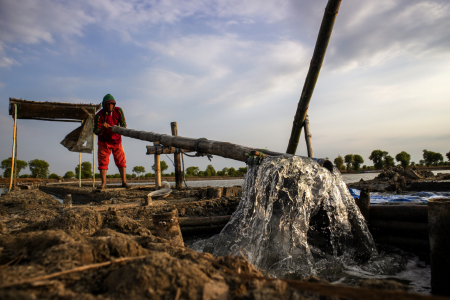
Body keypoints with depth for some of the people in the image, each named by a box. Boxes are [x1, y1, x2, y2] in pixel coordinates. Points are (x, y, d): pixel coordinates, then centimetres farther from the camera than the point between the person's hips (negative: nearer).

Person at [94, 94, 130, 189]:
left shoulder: (118, 111, -14)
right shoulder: (99, 115, -19)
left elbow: (124, 125, -14)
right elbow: (96, 132, -19)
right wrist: (102, 128, -40)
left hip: (116, 140, 1)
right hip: (104, 141, -1)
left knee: (121, 160, -4)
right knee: (103, 161, -3)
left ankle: (124, 181, 0)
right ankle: (103, 183, 3)